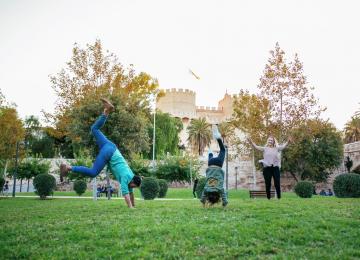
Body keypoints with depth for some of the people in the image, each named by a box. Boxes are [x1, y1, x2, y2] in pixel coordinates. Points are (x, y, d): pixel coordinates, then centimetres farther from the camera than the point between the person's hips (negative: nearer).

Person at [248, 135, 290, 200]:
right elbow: (256, 147, -5)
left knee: (277, 184, 1)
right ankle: (268, 198, 12)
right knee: (268, 184, 5)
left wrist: (288, 142, -25)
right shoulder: (265, 149, 6)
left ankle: (279, 197, 12)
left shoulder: (277, 148, 9)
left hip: (275, 167, 0)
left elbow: (283, 146, -6)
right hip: (267, 168, 0)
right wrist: (251, 142, -21)